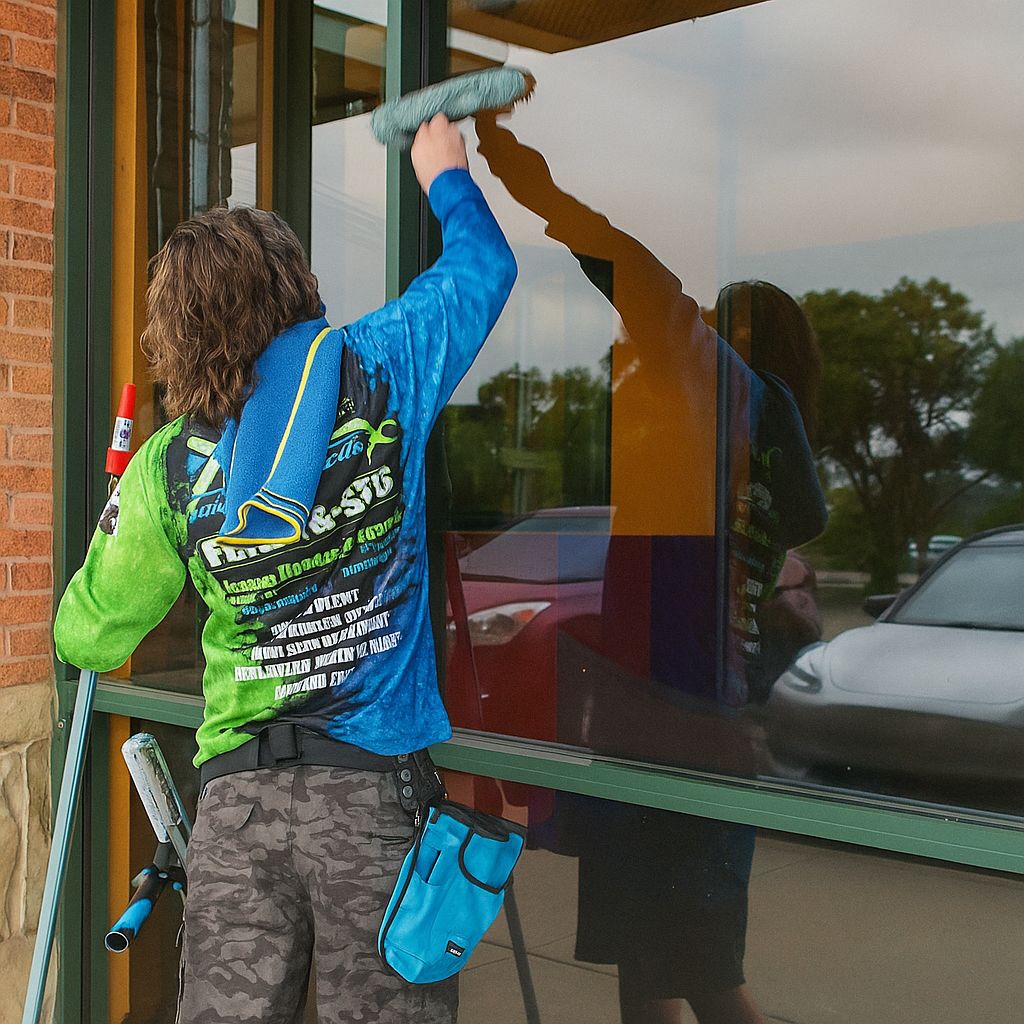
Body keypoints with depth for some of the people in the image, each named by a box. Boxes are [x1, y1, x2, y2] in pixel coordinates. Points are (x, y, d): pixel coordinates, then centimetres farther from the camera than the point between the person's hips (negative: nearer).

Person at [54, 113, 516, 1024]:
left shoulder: (168, 468, 0)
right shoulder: (379, 372, -5)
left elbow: (87, 640, 11)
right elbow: (484, 268, 14)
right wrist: (446, 177, 32)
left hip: (237, 796, 2)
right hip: (376, 787, -1)